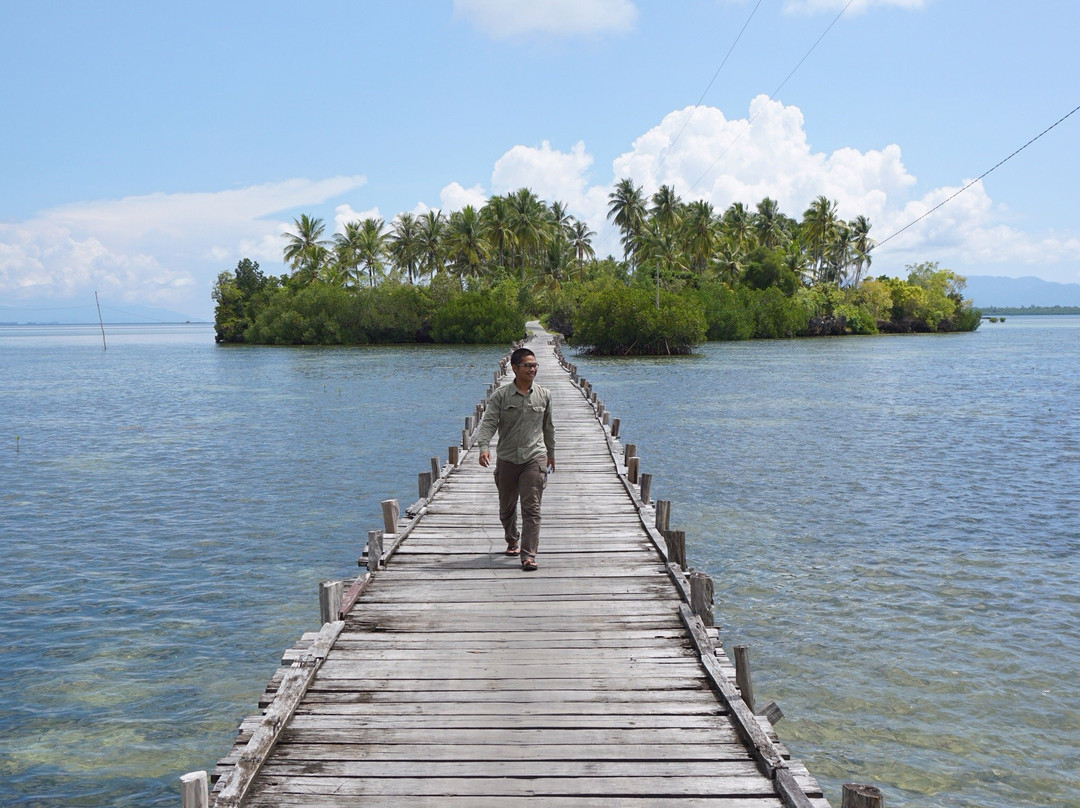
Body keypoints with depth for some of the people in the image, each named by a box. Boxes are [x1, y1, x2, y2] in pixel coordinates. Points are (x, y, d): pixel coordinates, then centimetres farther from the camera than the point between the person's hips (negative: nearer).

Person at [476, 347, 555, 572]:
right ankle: (512, 540, 41)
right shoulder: (501, 396, -1)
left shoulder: (544, 395, 6)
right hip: (507, 458, 0)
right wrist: (484, 447, -26)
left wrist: (551, 453, 24)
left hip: (535, 458, 0)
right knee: (506, 507, 15)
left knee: (531, 508, -10)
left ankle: (529, 555, -10)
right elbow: (489, 422, -10)